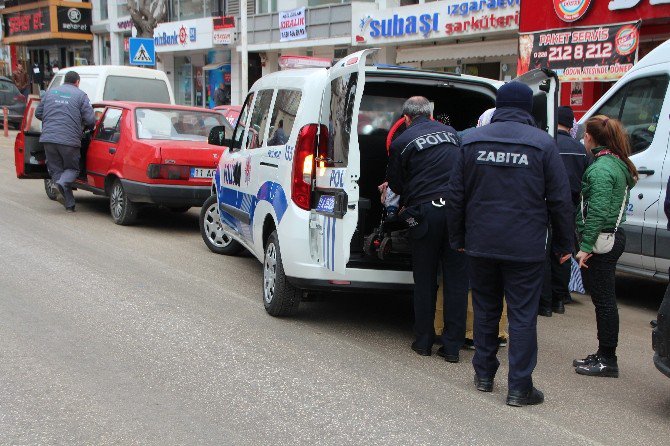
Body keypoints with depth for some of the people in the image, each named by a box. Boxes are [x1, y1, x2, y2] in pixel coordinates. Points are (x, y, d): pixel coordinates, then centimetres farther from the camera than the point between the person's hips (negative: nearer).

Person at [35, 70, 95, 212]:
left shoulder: (50, 92, 14)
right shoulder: (80, 95, 3)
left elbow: (38, 113, 19)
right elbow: (90, 120, -4)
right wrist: (79, 121, 18)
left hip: (48, 138, 3)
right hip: (69, 140, -3)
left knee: (55, 169, 11)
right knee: (72, 168, 15)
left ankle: (70, 204, -1)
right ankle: (62, 184, -18)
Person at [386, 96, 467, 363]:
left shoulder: (402, 142, 1)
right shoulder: (451, 133, 12)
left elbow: (396, 184, 9)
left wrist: (406, 203, 30)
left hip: (425, 212, -3)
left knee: (424, 280, 10)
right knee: (456, 278, 7)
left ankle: (423, 342, 18)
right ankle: (452, 345, 10)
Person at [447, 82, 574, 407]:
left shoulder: (472, 141, 3)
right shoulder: (542, 143, -5)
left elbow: (456, 196, 6)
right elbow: (560, 200, -3)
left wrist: (457, 238, 15)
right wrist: (564, 244, 6)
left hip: (481, 244, 3)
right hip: (525, 247, -3)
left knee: (485, 309, 16)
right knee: (522, 315, 3)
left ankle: (484, 374, 26)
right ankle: (519, 387, 5)